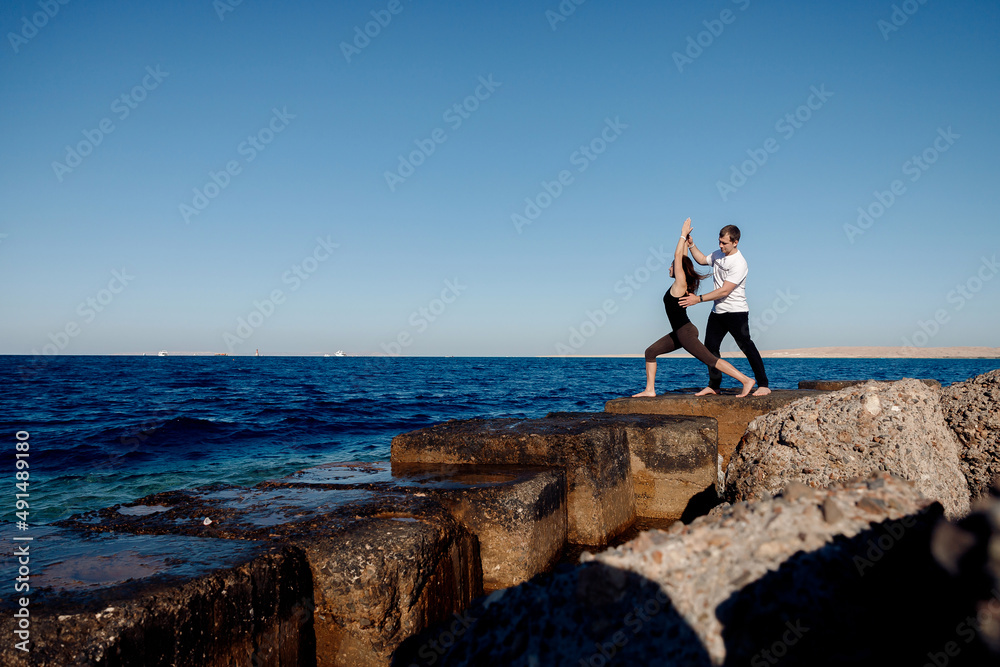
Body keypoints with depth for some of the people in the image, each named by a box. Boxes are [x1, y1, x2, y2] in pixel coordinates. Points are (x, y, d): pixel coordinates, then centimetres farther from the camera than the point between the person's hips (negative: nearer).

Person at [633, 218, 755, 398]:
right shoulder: (680, 284, 11)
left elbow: (678, 255, -14)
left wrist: (684, 234, -7)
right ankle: (649, 390, 10)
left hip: (686, 332, -10)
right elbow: (683, 258, 20)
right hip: (680, 332, 10)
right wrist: (686, 239, 22)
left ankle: (746, 380, -9)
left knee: (711, 360, -11)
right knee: (650, 352, 10)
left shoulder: (680, 283, -11)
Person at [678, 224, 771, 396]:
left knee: (746, 346, -9)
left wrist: (698, 299, -24)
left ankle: (763, 385, -3)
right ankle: (714, 386, 16)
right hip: (717, 311, 8)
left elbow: (724, 291, -24)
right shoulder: (718, 254, 6)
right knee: (710, 346, 7)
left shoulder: (739, 264, -20)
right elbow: (702, 260, 27)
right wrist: (691, 245, 11)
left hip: (736, 312, -8)